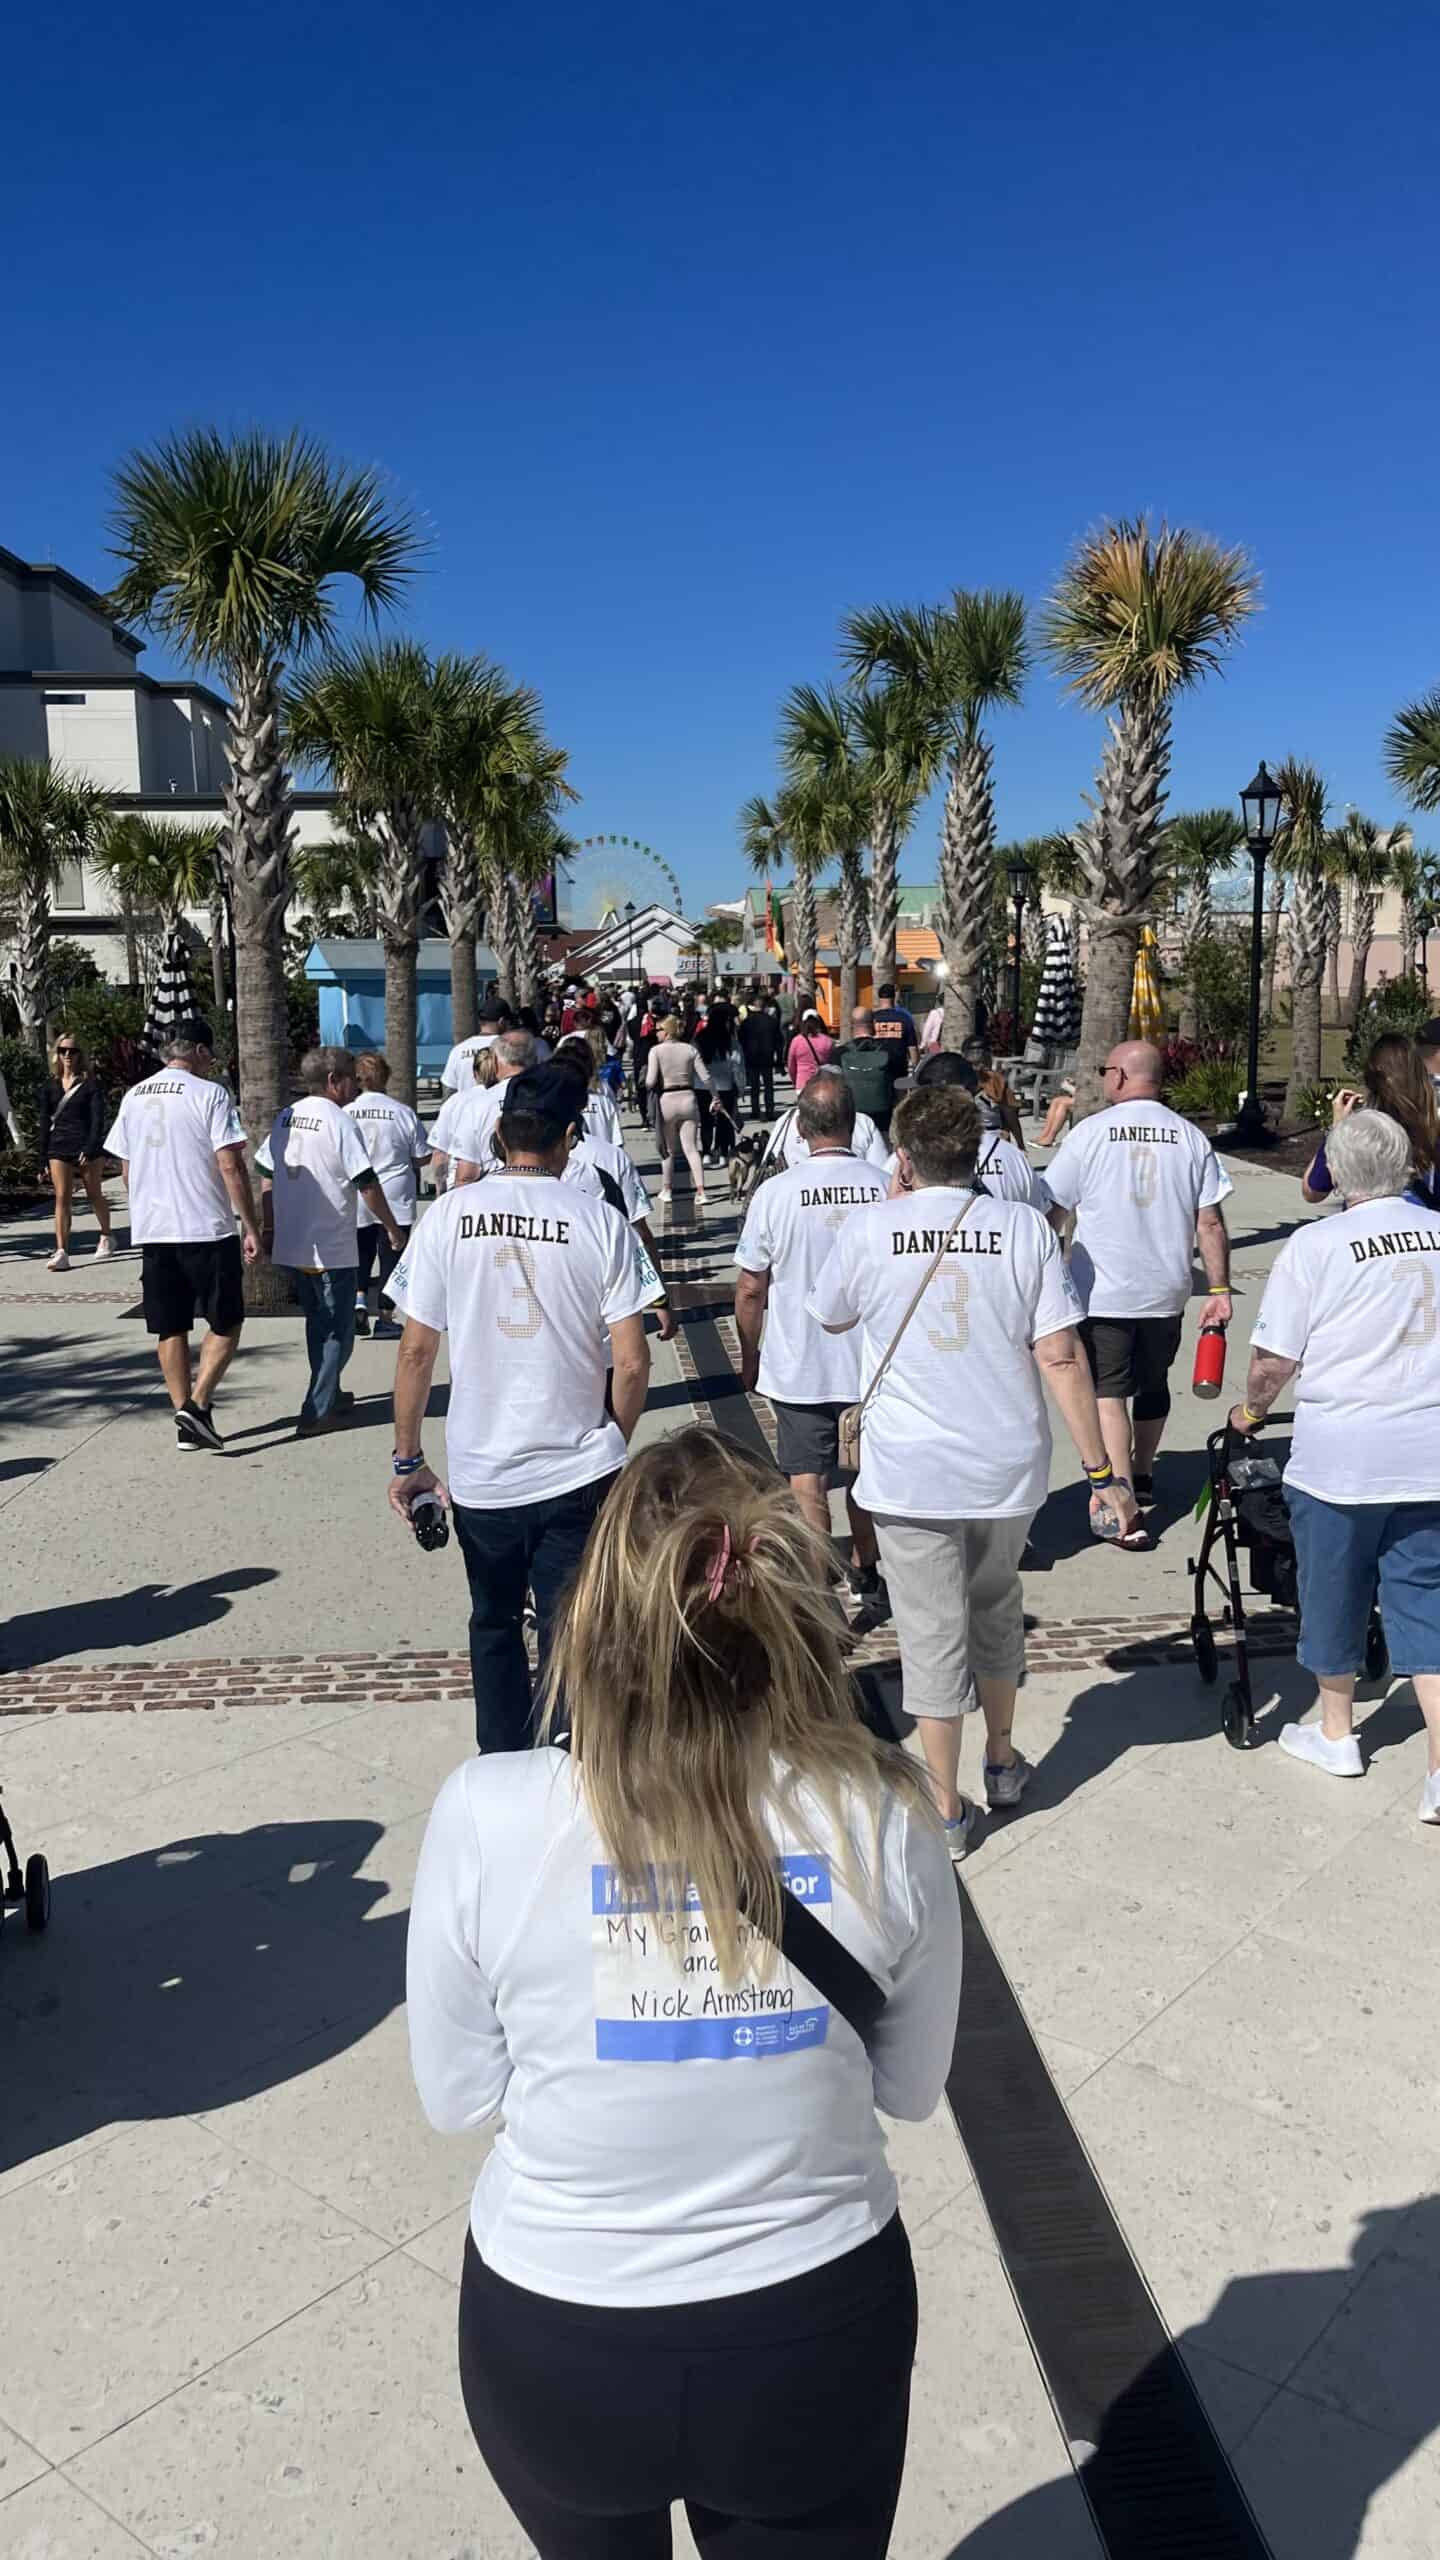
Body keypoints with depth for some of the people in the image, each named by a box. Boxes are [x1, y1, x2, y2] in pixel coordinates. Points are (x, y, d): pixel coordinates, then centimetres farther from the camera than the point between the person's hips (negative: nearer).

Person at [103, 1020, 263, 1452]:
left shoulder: (133, 1097, 10)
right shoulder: (211, 1094, -8)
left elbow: (126, 1170, 15)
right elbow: (230, 1167, -14)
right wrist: (251, 1228, -10)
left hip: (152, 1231, 5)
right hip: (207, 1228, -5)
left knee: (169, 1330, 11)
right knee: (226, 1324, 7)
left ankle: (186, 1424, 13)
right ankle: (197, 1405, -7)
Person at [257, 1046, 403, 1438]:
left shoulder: (284, 1118, 7)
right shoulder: (339, 1122, -14)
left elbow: (266, 1178, 11)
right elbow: (367, 1184, -14)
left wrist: (269, 1229, 20)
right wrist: (391, 1227, -4)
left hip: (292, 1244, 7)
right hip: (332, 1246, -7)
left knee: (317, 1322, 22)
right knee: (337, 1330, 3)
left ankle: (329, 1396, 33)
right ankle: (317, 1413, -1)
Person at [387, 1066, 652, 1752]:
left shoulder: (448, 1215, -4)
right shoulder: (599, 1221, -7)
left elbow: (415, 1351, -3)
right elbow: (633, 1363, -8)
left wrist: (408, 1461, 7)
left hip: (479, 1475, 2)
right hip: (578, 1472, -1)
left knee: (494, 1626, 22)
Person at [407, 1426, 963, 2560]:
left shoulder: (488, 1814, -23)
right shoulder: (884, 1813, -19)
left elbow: (455, 2098, -7)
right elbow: (912, 2086, -3)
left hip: (554, 2346, 0)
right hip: (817, 2335, 0)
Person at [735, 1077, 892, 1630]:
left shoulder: (776, 1194, -13)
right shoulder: (886, 1188, -8)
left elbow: (750, 1289, -6)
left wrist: (750, 1359, 9)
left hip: (799, 1370, -3)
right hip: (872, 1364, 3)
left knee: (807, 1485, 5)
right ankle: (866, 1581, 33)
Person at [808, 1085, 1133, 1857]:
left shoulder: (870, 1228, -8)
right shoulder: (1023, 1226, -6)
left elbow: (830, 1317, 12)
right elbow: (1060, 1356, -9)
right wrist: (1100, 1471, -5)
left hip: (910, 1474, -2)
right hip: (1008, 1467, 2)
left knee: (931, 1632, 8)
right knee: (996, 1610, 24)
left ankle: (945, 1809, 16)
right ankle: (1003, 1762, 40)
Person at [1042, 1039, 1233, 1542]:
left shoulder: (1091, 1132, -8)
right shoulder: (1191, 1137, 0)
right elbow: (1210, 1222, -2)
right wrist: (1219, 1290, 4)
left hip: (1101, 1293, -4)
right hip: (1165, 1292, 4)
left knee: (1108, 1394, -1)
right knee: (1152, 1384, 21)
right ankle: (1142, 1478, 39)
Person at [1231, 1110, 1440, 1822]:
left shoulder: (1314, 1247, -12)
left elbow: (1273, 1362, -9)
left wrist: (1252, 1409, 11)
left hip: (1340, 1456, -3)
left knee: (1334, 1595, 16)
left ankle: (1336, 1733, 34)